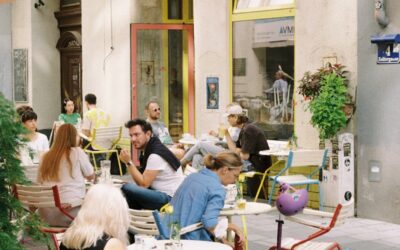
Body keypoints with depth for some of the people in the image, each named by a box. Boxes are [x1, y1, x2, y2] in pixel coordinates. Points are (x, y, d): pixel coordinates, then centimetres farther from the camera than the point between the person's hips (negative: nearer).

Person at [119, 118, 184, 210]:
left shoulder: (155, 154, -19)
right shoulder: (146, 149, 9)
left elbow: (143, 184, -20)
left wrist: (129, 162, -18)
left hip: (169, 198, -10)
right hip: (159, 192, 10)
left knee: (127, 188, -25)